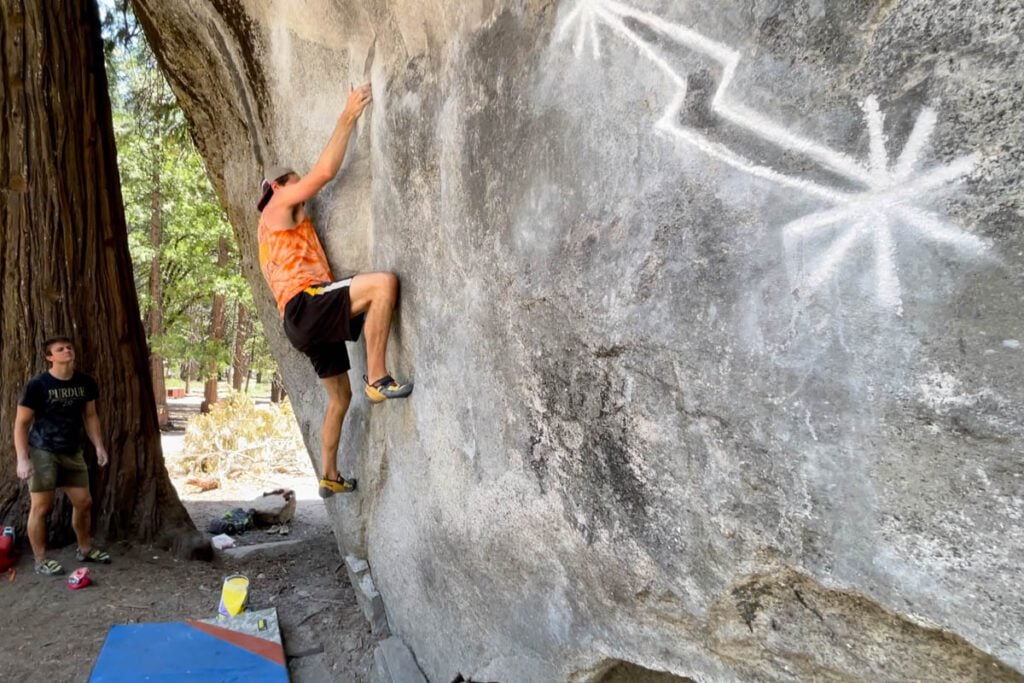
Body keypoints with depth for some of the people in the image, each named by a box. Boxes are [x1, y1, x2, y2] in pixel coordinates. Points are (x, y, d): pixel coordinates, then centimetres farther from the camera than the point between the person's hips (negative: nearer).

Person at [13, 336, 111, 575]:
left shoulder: (85, 383, 2)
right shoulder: (37, 385, -13)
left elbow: (90, 416, 12)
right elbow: (21, 423, -10)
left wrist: (99, 446, 5)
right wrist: (22, 459, -16)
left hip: (72, 452, 5)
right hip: (42, 452, -5)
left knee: (84, 502, 11)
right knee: (42, 506, 0)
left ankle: (85, 549, 29)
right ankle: (40, 561, 13)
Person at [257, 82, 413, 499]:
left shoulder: (286, 222, 34)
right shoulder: (278, 207, 7)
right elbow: (325, 171, -4)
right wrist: (348, 117, 2)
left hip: (308, 320, 10)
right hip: (305, 306, -10)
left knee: (339, 397, 16)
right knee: (383, 282, -28)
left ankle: (329, 477, 23)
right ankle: (377, 378, -29)